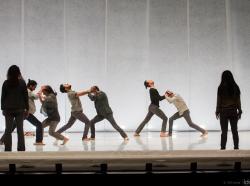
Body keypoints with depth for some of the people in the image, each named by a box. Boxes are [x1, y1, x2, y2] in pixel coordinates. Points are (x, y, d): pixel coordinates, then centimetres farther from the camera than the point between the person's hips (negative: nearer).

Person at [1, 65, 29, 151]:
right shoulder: (22, 83, -3)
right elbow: (25, 96, -1)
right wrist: (26, 108, 6)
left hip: (8, 109, 0)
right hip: (20, 109, 0)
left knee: (8, 130, 5)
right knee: (20, 130, 4)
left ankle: (7, 149, 2)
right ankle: (21, 149, 2)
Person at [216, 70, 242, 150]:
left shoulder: (221, 88, -9)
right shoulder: (235, 87, -2)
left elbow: (219, 101, -6)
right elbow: (238, 100, 1)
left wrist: (217, 111, 3)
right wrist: (239, 111, 9)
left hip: (224, 111, -2)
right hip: (233, 111, 2)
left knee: (224, 131, 3)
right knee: (234, 131, 9)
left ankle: (223, 148, 3)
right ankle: (236, 147, 10)